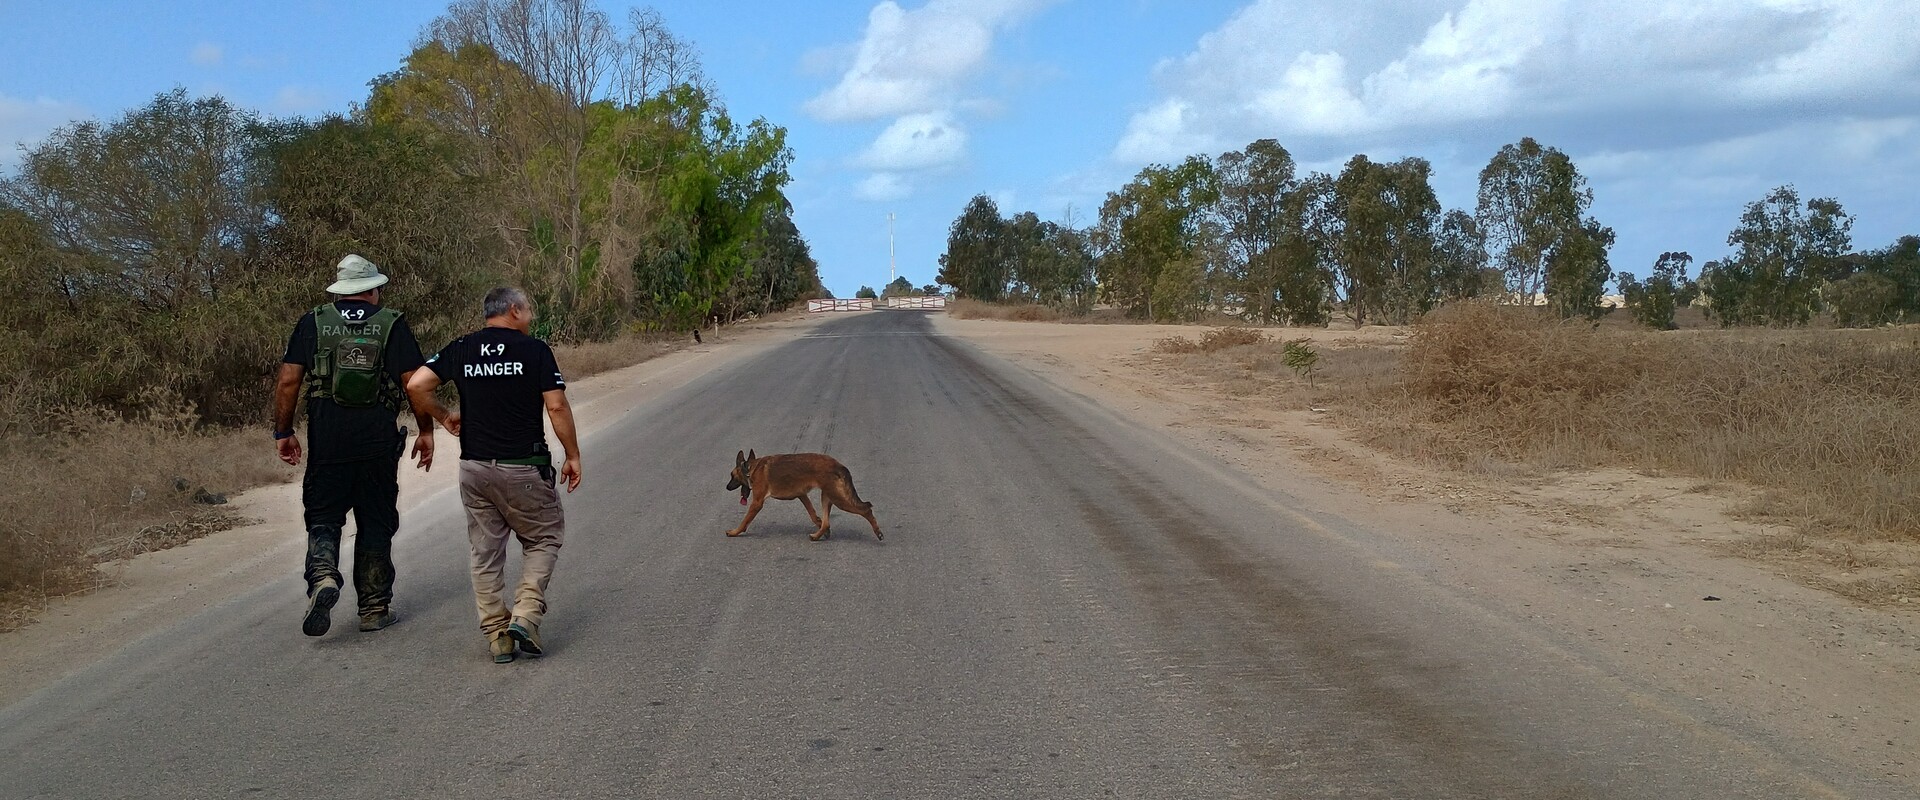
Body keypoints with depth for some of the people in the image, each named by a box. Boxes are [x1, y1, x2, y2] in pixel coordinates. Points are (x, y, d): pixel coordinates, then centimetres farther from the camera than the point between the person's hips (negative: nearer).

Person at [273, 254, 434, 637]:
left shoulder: (313, 323, 4)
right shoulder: (392, 325, 1)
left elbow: (289, 380, 0)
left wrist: (283, 432, 8)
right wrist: (426, 432, 5)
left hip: (326, 438, 0)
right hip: (378, 440, 0)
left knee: (323, 517, 9)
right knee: (376, 521, 9)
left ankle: (323, 577, -18)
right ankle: (374, 608, 14)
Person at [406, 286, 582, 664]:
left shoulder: (460, 349, 5)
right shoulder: (534, 350, -6)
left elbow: (416, 386, -3)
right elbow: (557, 407, -10)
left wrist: (443, 416, 14)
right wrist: (573, 456, -1)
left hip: (474, 468, 4)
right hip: (523, 468, -4)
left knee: (486, 552, 12)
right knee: (543, 539, 13)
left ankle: (496, 635, 13)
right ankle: (526, 613, -4)